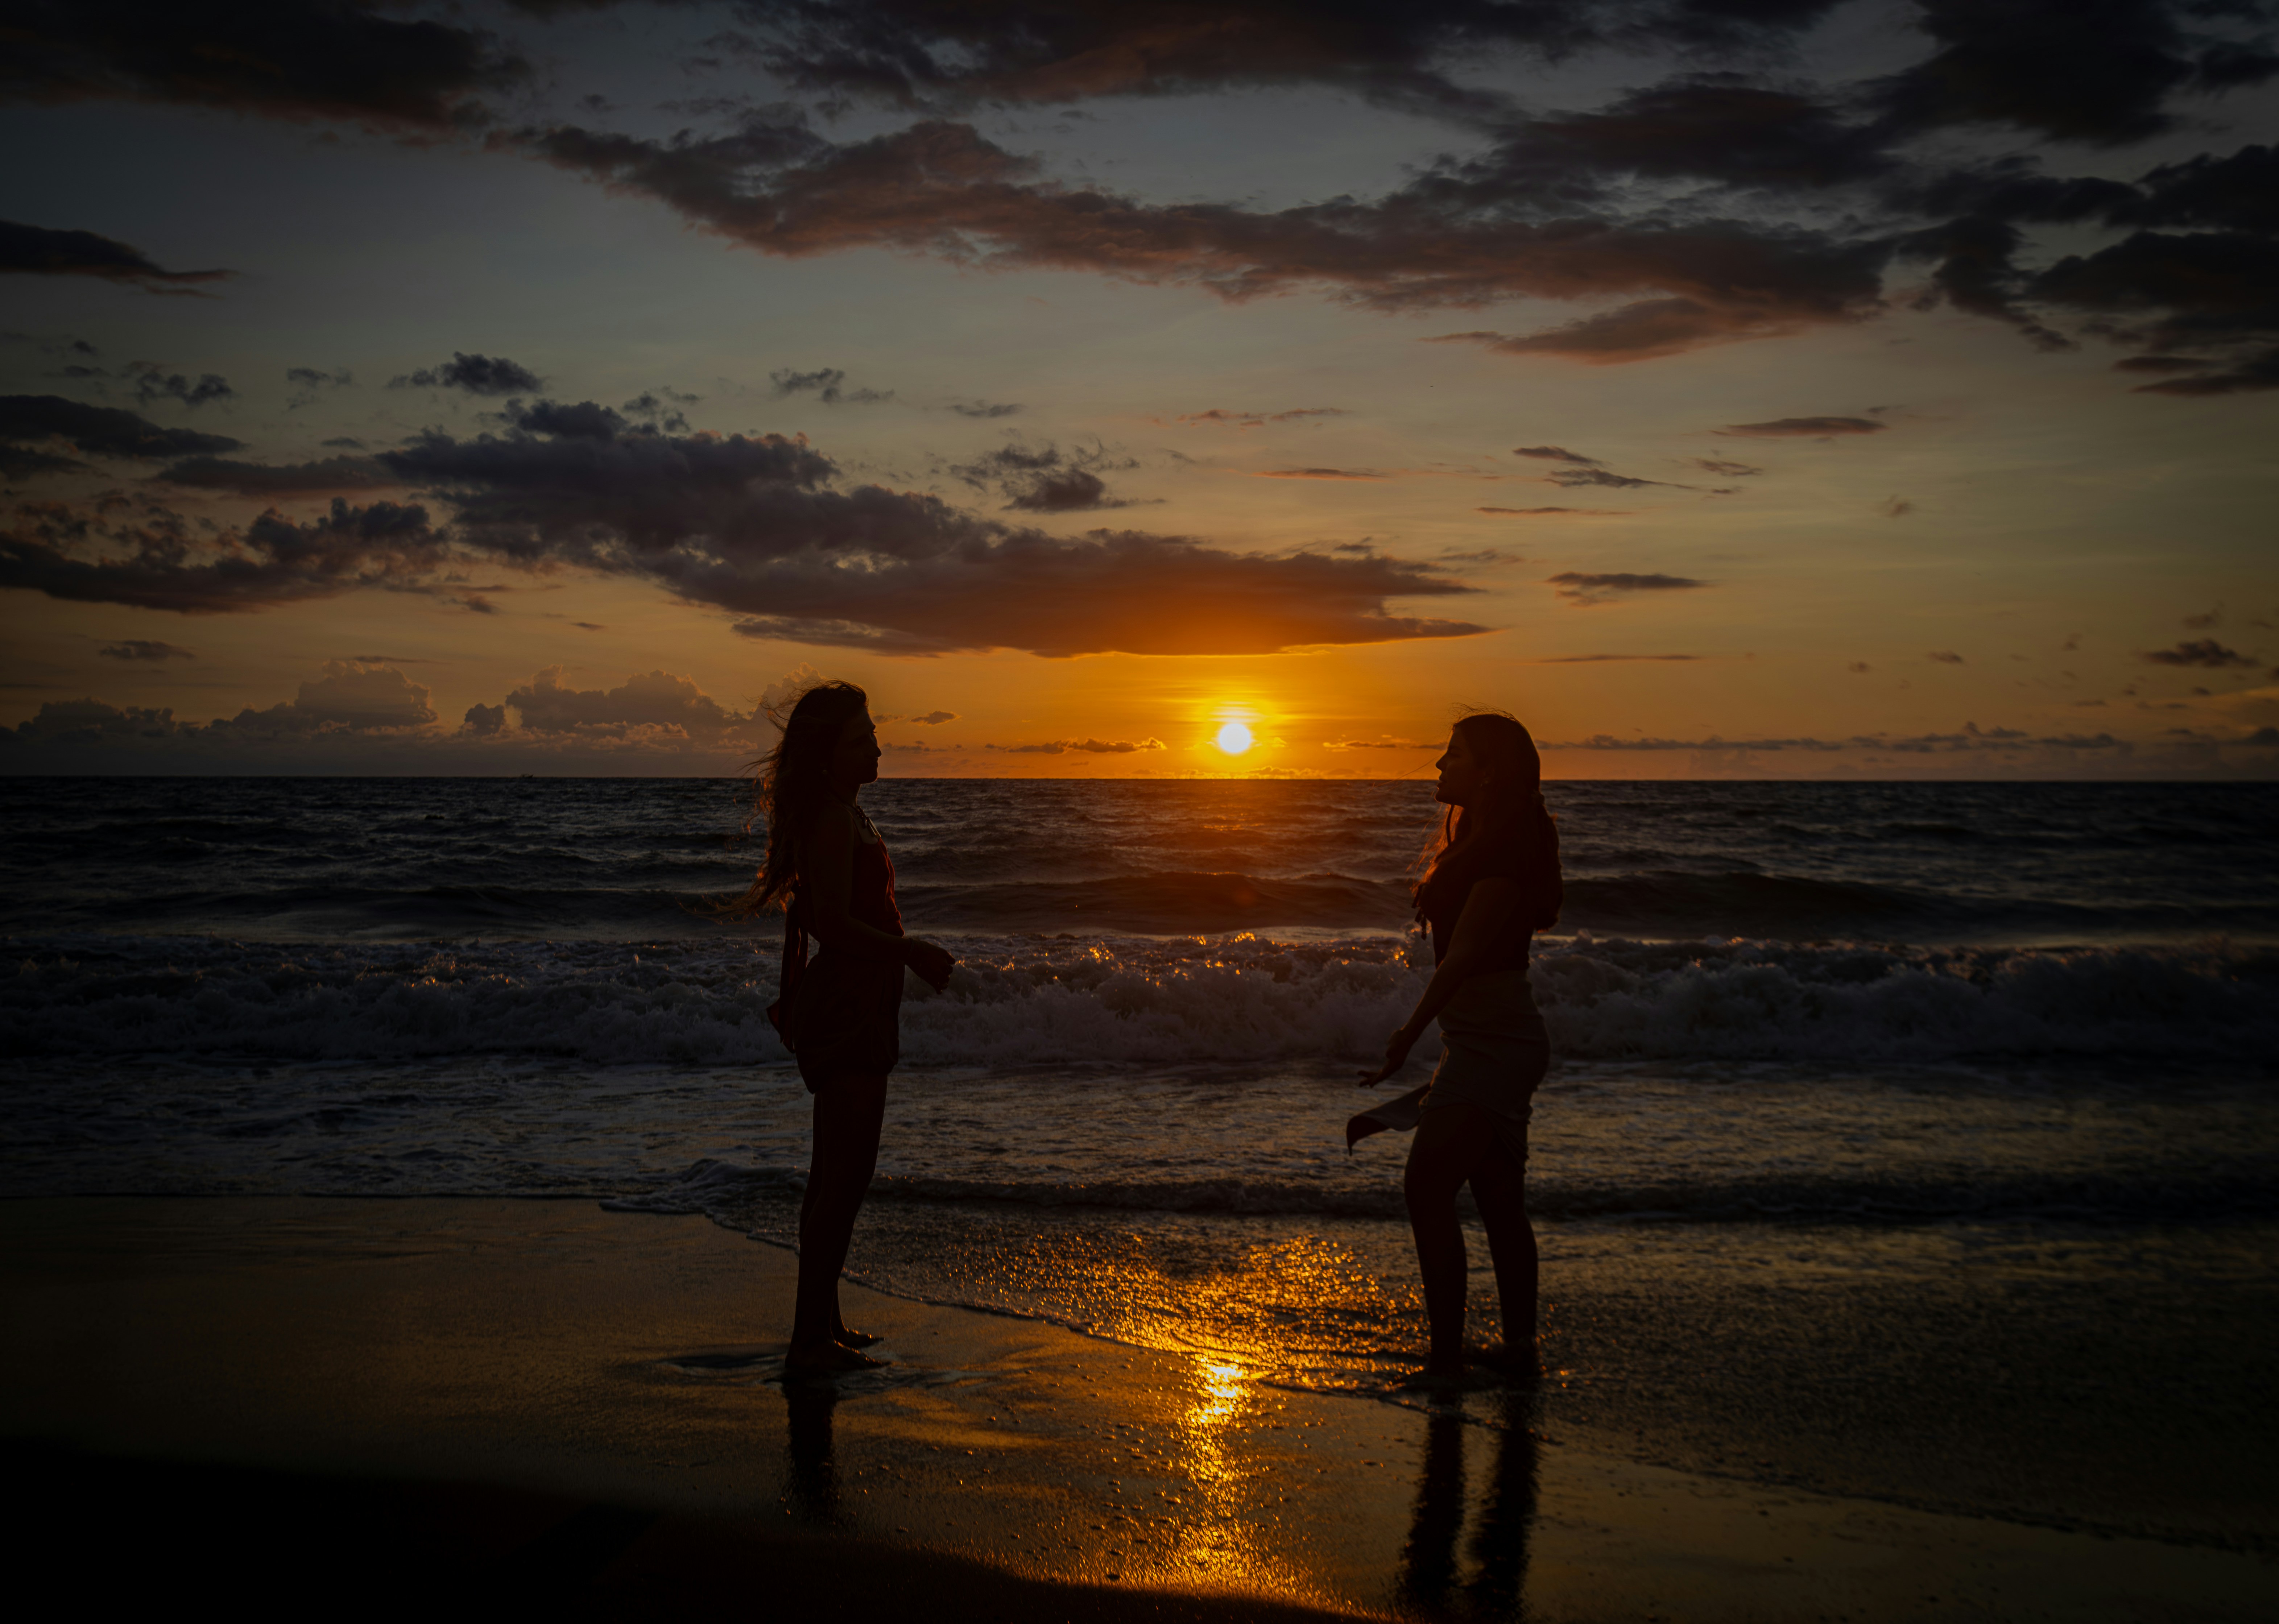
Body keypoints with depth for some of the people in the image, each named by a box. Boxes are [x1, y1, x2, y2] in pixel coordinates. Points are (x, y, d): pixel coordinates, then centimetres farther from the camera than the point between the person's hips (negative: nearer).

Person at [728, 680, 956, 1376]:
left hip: (834, 1005, 11)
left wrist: (794, 994, 29)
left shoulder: (836, 814, 15)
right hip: (848, 1009, -11)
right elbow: (833, 924, -26)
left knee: (834, 1172, 16)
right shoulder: (834, 819, -17)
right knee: (846, 1175, -9)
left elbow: (802, 913, 23)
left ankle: (823, 1325, 26)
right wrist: (912, 952, -18)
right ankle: (810, 1341, -6)